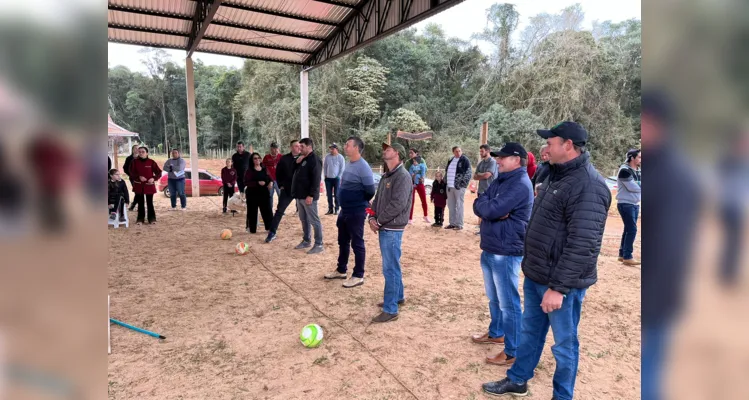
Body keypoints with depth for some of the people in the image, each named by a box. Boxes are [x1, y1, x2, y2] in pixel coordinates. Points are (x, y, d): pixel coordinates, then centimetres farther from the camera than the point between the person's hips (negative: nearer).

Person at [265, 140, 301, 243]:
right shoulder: (284, 158, -1)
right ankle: (272, 233, 7)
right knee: (279, 211, 1)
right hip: (287, 189, 0)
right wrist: (280, 185, 2)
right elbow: (278, 173, 7)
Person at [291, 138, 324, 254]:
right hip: (300, 195, 10)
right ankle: (306, 241, 28)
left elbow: (316, 179, -20)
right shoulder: (303, 159, 15)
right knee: (304, 219, 17)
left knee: (314, 220, -4)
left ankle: (318, 245, 1)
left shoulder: (314, 160, -14)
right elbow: (296, 173, 20)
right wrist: (297, 163, 2)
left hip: (308, 196, -10)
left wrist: (311, 195, -24)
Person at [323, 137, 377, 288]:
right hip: (345, 210, 9)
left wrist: (359, 203, -4)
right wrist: (347, 202, 12)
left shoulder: (363, 167, -20)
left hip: (356, 212, -9)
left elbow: (370, 191, -20)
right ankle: (341, 270, 33)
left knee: (357, 244, 1)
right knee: (343, 241, 19)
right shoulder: (349, 164, 8)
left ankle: (358, 276, 13)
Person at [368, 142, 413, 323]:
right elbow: (377, 199, 15)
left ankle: (390, 310, 3)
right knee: (392, 266, 20)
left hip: (392, 229, -9)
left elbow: (397, 204, -23)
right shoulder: (386, 176, 14)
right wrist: (372, 218, -2)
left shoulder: (403, 176, -15)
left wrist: (379, 221, -15)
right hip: (385, 228, 9)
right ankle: (398, 297, 35)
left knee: (390, 269, -4)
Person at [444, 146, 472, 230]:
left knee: (459, 206, -3)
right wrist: (446, 182, 16)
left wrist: (462, 183, -14)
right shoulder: (451, 161, 15)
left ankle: (459, 224, 3)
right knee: (451, 206, 11)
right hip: (450, 186, 7)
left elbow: (468, 173, -10)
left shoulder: (465, 160, -6)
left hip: (459, 186, -7)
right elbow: (447, 171, 25)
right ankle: (452, 223, 20)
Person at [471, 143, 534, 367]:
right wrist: (490, 209, -14)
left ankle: (512, 352, 8)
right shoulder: (500, 181, 13)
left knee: (508, 303, -1)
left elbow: (492, 210, -25)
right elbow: (478, 206, 7)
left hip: (506, 252, -10)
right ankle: (496, 333, 40)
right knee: (494, 298, 23)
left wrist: (485, 205, -4)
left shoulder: (520, 184, -17)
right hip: (489, 249, 10)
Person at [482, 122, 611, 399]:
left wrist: (558, 287, -24)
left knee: (564, 343, 10)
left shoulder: (588, 185, -21)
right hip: (536, 276, 9)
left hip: (561, 283, -9)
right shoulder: (558, 175, 10)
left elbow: (582, 245, -26)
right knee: (529, 332, 21)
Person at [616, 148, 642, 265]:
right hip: (625, 204, -9)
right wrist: (640, 185, -4)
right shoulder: (624, 170, -14)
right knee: (632, 229, -10)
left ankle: (622, 254, 19)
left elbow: (637, 185, 8)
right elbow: (632, 187, -20)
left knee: (629, 230, 11)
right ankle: (627, 257, -5)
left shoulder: (637, 171, 14)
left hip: (635, 204, 9)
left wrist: (638, 185, -11)